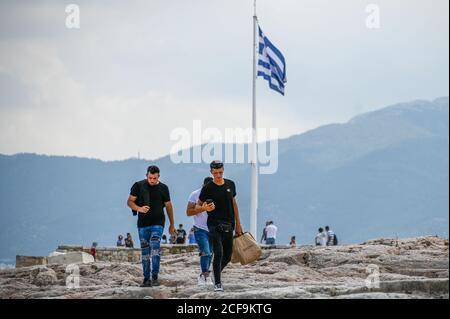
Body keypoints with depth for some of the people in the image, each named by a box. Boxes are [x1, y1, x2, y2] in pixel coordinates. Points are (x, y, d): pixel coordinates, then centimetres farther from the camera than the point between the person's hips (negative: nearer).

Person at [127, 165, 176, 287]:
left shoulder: (163, 188, 4)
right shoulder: (138, 186, 1)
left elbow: (168, 206, 13)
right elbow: (130, 201, 2)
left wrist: (172, 224, 16)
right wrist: (139, 209, -18)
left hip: (158, 223, -1)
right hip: (143, 223, 1)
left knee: (155, 248, -17)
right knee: (145, 252, 5)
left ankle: (155, 277, -15)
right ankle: (146, 279, 11)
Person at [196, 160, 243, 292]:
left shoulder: (230, 184, 9)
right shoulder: (207, 188, -4)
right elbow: (197, 206, 3)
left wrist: (238, 224, 18)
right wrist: (204, 208, -21)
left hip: (228, 225, 5)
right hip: (214, 225, -5)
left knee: (227, 256, 7)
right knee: (218, 253, -16)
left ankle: (217, 273, 33)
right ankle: (217, 283, -8)